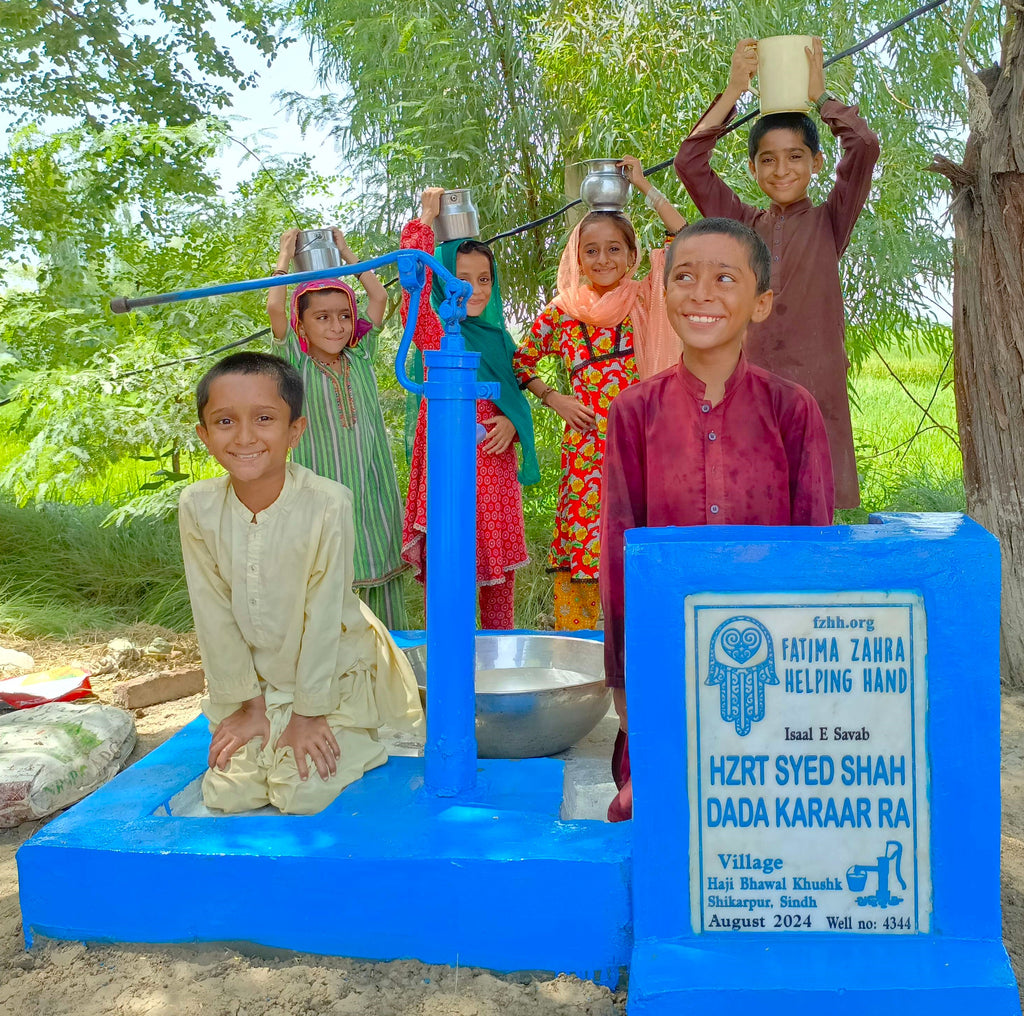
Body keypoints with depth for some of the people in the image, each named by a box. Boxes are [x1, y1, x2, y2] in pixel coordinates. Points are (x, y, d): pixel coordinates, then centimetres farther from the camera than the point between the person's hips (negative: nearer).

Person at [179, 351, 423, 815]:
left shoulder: (327, 503, -27)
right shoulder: (198, 507, -15)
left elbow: (324, 615, -19)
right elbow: (214, 616, -8)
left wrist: (307, 712, -13)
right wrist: (247, 703, -4)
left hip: (333, 673, -3)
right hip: (253, 677, 4)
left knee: (301, 794, -12)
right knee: (227, 794, -3)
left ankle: (355, 743, 17)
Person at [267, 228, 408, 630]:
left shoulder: (360, 357, 7)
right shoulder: (298, 365, -2)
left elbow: (378, 296, 4)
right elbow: (274, 306, -12)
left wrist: (346, 252, 12)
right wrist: (286, 255, 2)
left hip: (371, 487, 3)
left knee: (379, 572, 7)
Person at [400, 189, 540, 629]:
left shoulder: (496, 336, 13)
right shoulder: (436, 332, -5)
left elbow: (514, 393, 20)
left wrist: (512, 422, -2)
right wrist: (425, 220, -16)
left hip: (495, 459, 6)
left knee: (499, 564, 11)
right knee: (449, 564, -4)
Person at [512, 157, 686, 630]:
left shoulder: (644, 301, 4)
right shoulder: (562, 312, 7)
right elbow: (520, 362, 18)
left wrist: (645, 186, -1)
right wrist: (554, 400, 4)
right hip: (584, 445, 1)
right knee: (577, 549, 1)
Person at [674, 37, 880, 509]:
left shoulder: (829, 222, 9)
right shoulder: (742, 224, 13)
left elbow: (865, 145, -6)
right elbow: (689, 162, 4)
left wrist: (819, 95, 7)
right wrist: (733, 90, 3)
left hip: (816, 392, -1)